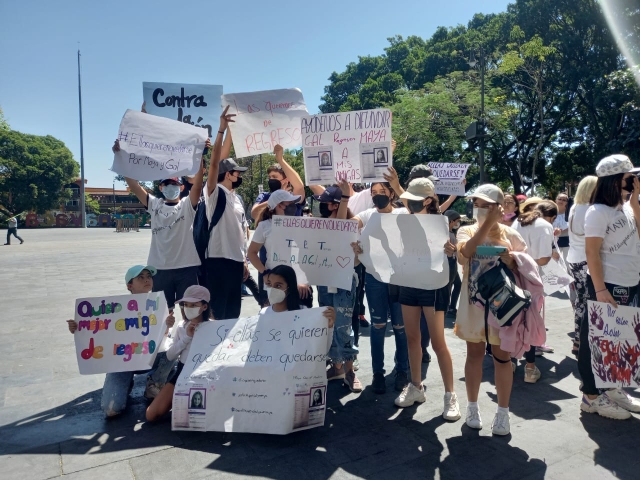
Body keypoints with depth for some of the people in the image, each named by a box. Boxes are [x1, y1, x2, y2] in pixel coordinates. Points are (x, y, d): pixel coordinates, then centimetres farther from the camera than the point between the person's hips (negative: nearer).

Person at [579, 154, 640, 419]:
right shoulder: (598, 211, -16)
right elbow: (592, 252, -19)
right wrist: (600, 290, -23)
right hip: (608, 286, -8)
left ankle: (613, 389, 31)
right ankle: (591, 397, 12)